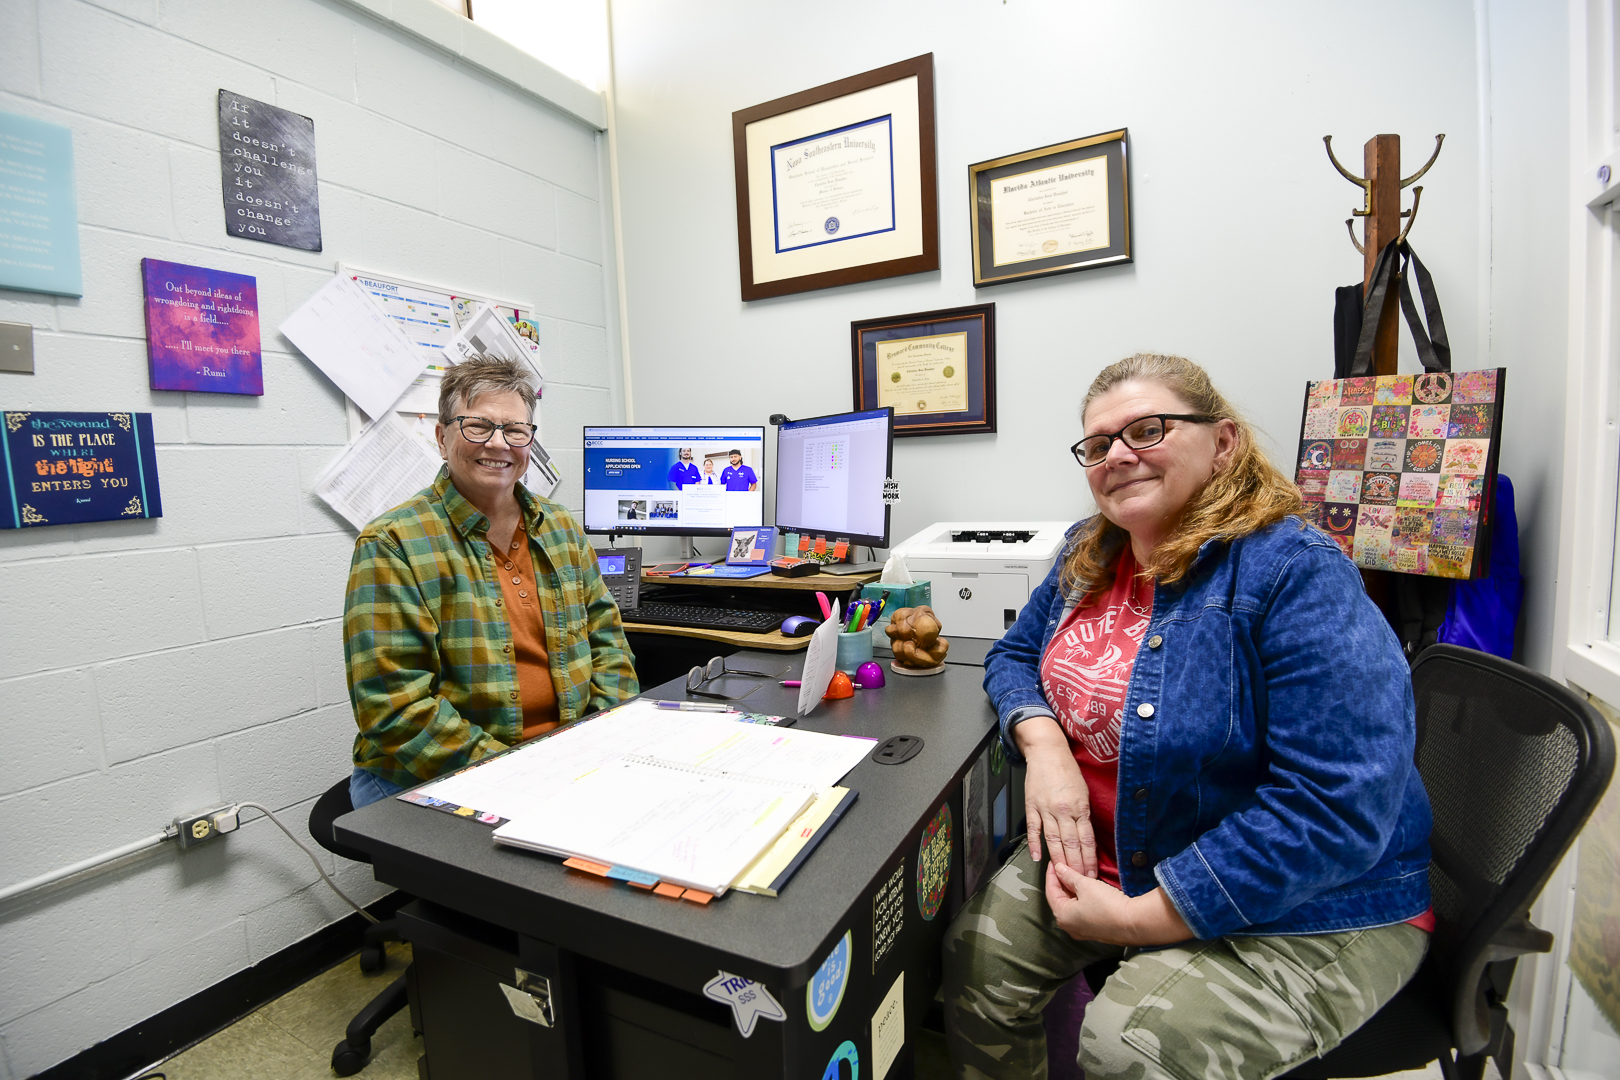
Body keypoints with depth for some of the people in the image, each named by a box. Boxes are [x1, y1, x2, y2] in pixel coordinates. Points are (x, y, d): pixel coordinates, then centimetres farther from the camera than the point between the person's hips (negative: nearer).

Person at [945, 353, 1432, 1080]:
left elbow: (1338, 810, -26)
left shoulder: (1298, 575, -21)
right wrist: (1042, 742, -13)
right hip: (1104, 857, 6)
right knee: (973, 958, -8)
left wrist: (1141, 918, -22)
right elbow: (1014, 654, 11)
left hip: (1300, 911, -5)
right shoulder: (1090, 556, 1)